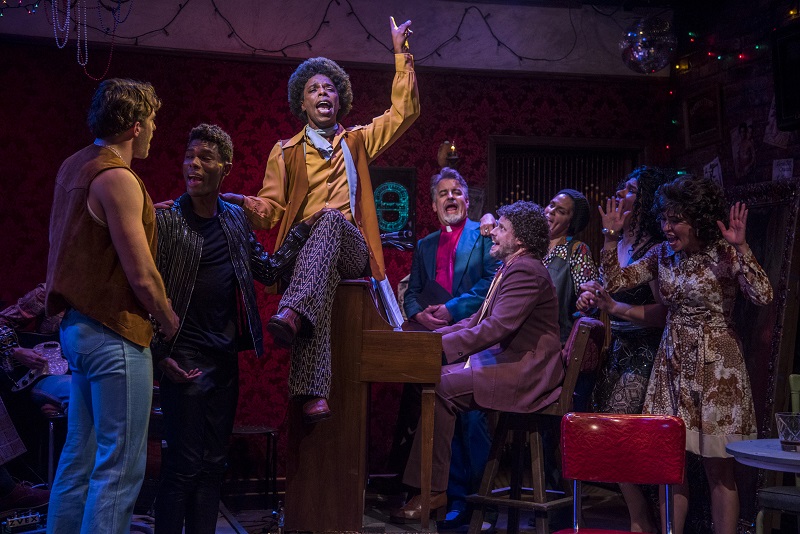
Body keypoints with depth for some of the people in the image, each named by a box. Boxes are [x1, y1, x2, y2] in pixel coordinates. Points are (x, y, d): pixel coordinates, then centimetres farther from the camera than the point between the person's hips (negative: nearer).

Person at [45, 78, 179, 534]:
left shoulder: (74, 167, 13)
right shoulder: (117, 178, -16)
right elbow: (142, 275, -17)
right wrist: (168, 320, 0)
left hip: (79, 325, 10)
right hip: (115, 334, -10)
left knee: (79, 457, 15)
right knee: (120, 467, -4)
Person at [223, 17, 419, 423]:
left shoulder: (357, 142, 24)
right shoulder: (286, 153, 19)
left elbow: (404, 112, 19)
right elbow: (270, 210, 11)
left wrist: (401, 54, 13)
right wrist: (227, 198, -7)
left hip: (350, 250, 1)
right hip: (305, 252, -1)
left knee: (331, 217, -36)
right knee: (322, 280, -38)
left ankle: (293, 314, -56)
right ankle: (314, 393, -51)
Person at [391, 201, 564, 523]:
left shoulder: (526, 271, -15)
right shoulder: (510, 269, 20)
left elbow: (496, 327, -26)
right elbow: (476, 321, 19)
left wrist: (440, 345, -26)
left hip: (524, 373, -10)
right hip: (504, 361, 10)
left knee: (441, 388, -22)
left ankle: (433, 492, -16)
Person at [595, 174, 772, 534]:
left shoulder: (724, 253, -8)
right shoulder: (662, 254, 6)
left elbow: (762, 296, -21)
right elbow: (614, 282, 5)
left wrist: (740, 248, -27)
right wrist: (611, 235, -1)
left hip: (715, 363, -5)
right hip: (673, 362, 5)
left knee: (718, 467, 0)